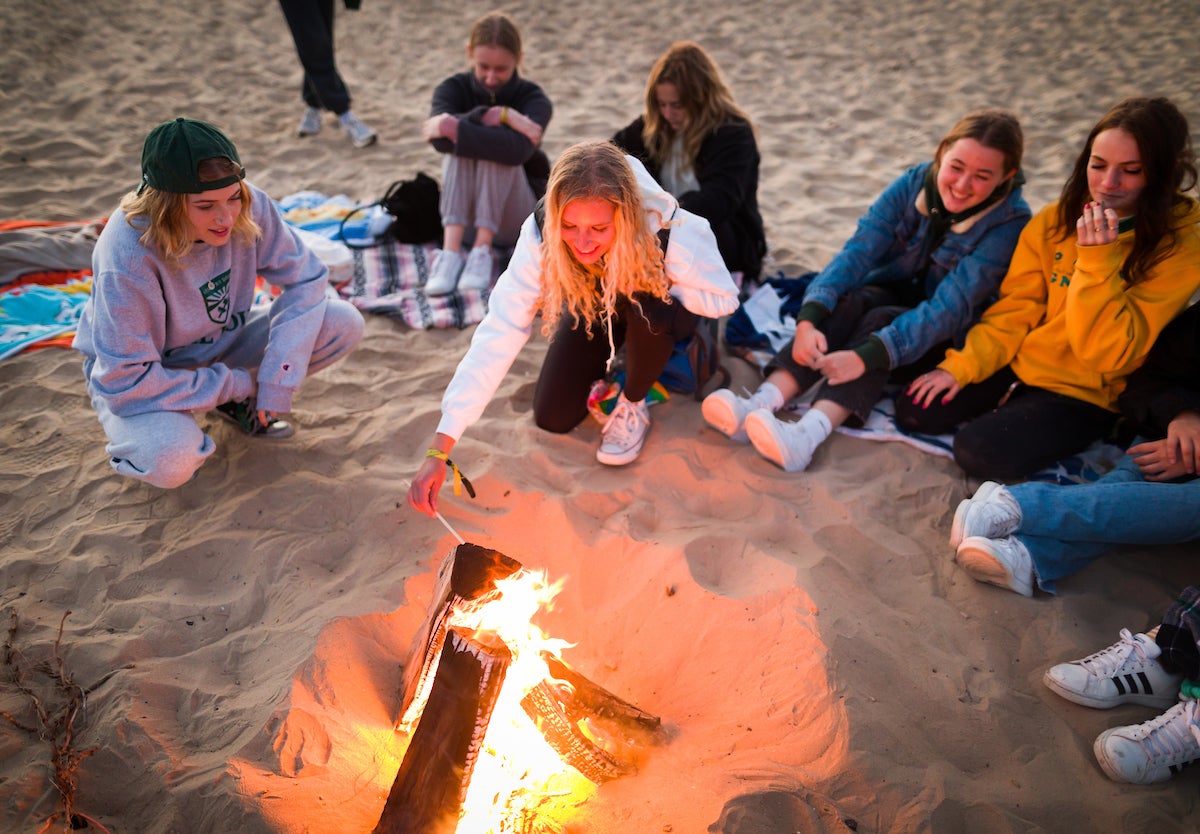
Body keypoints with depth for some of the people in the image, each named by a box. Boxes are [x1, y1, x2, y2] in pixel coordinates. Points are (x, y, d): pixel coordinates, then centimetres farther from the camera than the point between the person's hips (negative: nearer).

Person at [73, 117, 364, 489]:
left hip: (221, 341, 5)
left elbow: (305, 278, -14)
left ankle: (241, 401, 5)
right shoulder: (128, 258, -33)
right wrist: (234, 383, -21)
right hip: (135, 372, -5)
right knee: (173, 462, -38)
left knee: (344, 323, -17)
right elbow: (125, 380, -29)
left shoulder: (248, 207, -23)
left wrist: (278, 378, -22)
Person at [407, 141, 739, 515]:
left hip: (664, 306, -2)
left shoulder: (675, 233, -39)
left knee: (647, 309, -37)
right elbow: (498, 335, -37)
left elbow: (723, 299, -20)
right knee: (552, 418, -7)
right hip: (594, 309, 2)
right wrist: (439, 451, -42)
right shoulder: (541, 236, -34)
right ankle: (608, 365, 24)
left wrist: (638, 285, -33)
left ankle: (633, 404, -7)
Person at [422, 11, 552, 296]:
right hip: (465, 217, 2)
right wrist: (494, 116, -31)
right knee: (459, 149, -26)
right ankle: (451, 252, -38)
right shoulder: (453, 88, -2)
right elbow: (440, 139, -26)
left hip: (514, 219, -2)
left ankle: (482, 251, -32)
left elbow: (518, 149, -33)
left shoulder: (533, 99, -9)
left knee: (499, 153, -28)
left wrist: (456, 128, -31)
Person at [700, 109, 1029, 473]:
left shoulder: (1010, 223, -22)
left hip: (942, 343, -3)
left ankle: (808, 434, -55)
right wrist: (809, 318, -38)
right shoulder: (914, 183, -12)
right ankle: (761, 404, -48)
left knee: (880, 320, -33)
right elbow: (857, 252, -21)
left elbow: (949, 308, -31)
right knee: (847, 301, -30)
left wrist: (868, 355, -44)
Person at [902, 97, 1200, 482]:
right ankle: (1012, 410, 12)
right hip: (1017, 365, 5)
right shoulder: (1055, 220, -2)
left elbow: (1107, 355, -20)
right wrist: (962, 365, -11)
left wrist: (1097, 259, -28)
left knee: (981, 453, -26)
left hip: (1083, 393, -4)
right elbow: (1015, 308, 1)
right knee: (914, 411, -9)